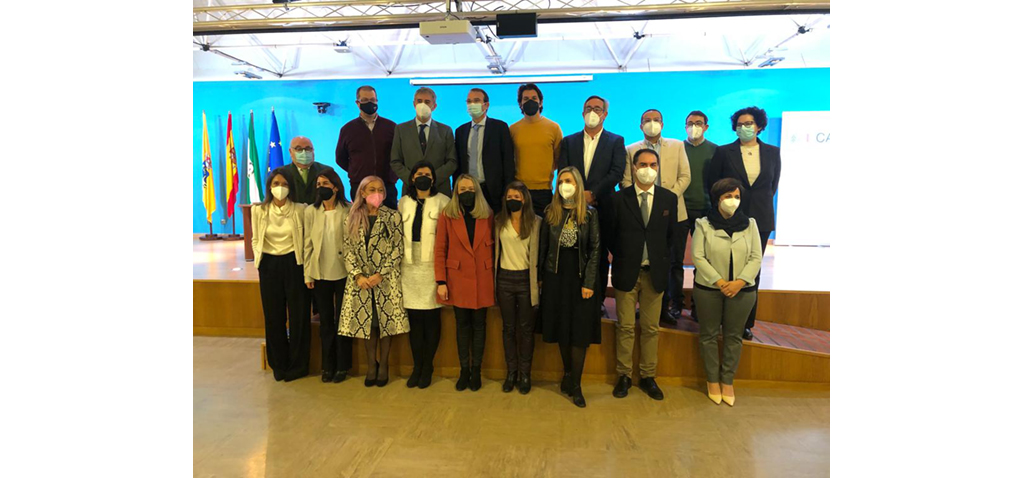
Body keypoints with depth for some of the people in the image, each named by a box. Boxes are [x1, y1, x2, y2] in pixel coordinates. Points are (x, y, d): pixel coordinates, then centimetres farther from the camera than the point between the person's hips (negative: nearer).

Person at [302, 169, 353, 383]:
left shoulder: (347, 211, -6)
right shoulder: (310, 211, 2)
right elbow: (308, 244, 4)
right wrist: (308, 274, 3)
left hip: (343, 273, -2)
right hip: (320, 274, 2)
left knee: (342, 319, 7)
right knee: (326, 321, 12)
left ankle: (342, 366, 20)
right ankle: (328, 366, 24)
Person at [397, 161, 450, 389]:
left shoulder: (442, 202, 1)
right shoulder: (404, 202, 13)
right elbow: (399, 232, 15)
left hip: (432, 266, -3)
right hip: (409, 266, 3)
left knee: (431, 318, 2)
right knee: (413, 318, 7)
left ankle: (427, 367, 15)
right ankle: (416, 366, 19)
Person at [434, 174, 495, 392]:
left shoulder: (488, 215, 3)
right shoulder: (447, 215, -1)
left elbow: (494, 248, 6)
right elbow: (439, 250, -2)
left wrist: (495, 279, 1)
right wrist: (441, 281, -8)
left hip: (482, 279, 1)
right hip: (458, 279, -1)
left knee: (479, 324, 8)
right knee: (462, 324, 8)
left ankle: (476, 370, 20)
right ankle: (464, 370, 21)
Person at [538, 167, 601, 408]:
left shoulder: (589, 214, -2)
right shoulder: (550, 213, 3)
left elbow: (595, 249, -5)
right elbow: (543, 247, 6)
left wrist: (589, 283, -11)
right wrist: (540, 278, 3)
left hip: (579, 277, -2)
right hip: (555, 277, 2)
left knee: (579, 331, 0)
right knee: (561, 327, 9)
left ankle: (575, 384, 9)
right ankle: (567, 372, 28)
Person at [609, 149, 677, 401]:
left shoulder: (670, 198, 3)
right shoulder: (618, 198, -3)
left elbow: (671, 234, 11)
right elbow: (610, 234, 5)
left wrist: (661, 258, 6)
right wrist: (621, 257, 3)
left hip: (655, 273, 2)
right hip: (627, 273, -1)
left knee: (651, 328, 9)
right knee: (625, 328, 6)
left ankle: (648, 377, 22)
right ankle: (624, 376, 19)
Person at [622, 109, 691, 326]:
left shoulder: (677, 146, 12)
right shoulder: (631, 150, 9)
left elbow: (684, 177, 4)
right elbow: (626, 181, 3)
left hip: (673, 212, 1)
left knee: (674, 262, 4)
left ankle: (672, 306, 13)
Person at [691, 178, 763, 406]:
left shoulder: (750, 224, 3)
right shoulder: (703, 224, -3)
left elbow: (756, 258, -1)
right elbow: (698, 257, -9)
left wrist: (739, 282, -14)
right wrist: (719, 282, -16)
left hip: (742, 291, 2)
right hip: (708, 289, -2)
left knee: (734, 336, 8)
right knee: (710, 334, 7)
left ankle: (727, 381, 21)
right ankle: (712, 380, 20)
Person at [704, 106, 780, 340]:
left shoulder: (773, 153, 6)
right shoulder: (723, 152, -1)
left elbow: (773, 185, 15)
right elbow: (711, 183, 4)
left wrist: (760, 204, 11)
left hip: (759, 219, 2)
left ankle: (746, 323, 16)